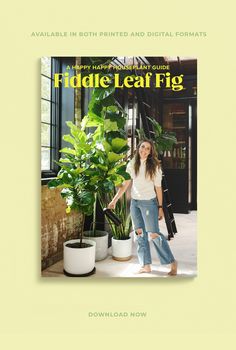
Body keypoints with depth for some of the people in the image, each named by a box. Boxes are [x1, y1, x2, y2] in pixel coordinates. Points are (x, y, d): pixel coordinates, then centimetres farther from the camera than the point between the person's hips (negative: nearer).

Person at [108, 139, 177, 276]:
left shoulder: (154, 166, -6)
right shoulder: (132, 165, 3)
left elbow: (158, 187, -4)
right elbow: (125, 185, 5)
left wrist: (160, 207, -4)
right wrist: (114, 200, 1)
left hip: (149, 203, -4)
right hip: (135, 203, 5)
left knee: (153, 234, -6)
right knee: (140, 234, 9)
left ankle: (172, 262, 11)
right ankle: (146, 265, 21)